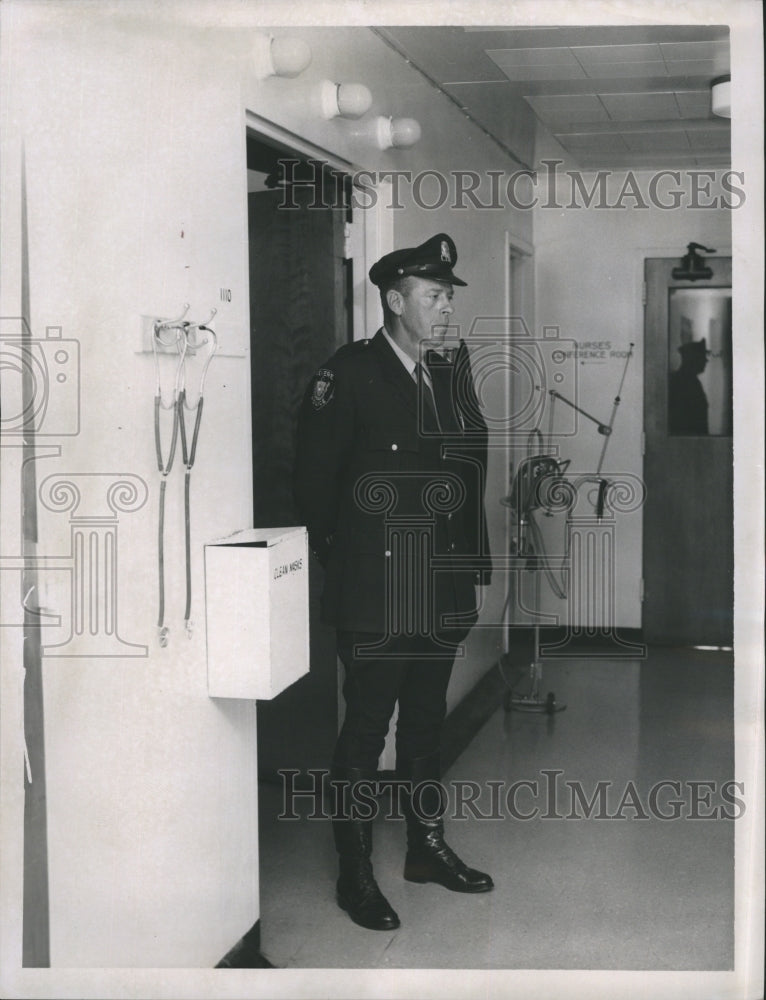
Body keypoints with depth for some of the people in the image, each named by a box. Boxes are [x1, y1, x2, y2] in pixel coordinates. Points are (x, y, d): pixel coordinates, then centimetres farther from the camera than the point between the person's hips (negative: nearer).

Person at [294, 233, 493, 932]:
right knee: (366, 729, 2)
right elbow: (315, 479, -9)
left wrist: (472, 554, 7)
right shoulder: (346, 375, -10)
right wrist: (335, 557, -5)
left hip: (443, 587, 7)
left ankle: (427, 847, 32)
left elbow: (474, 467, 14)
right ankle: (355, 872, 14)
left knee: (426, 721, 18)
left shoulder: (453, 375, 10)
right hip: (374, 592, -6)